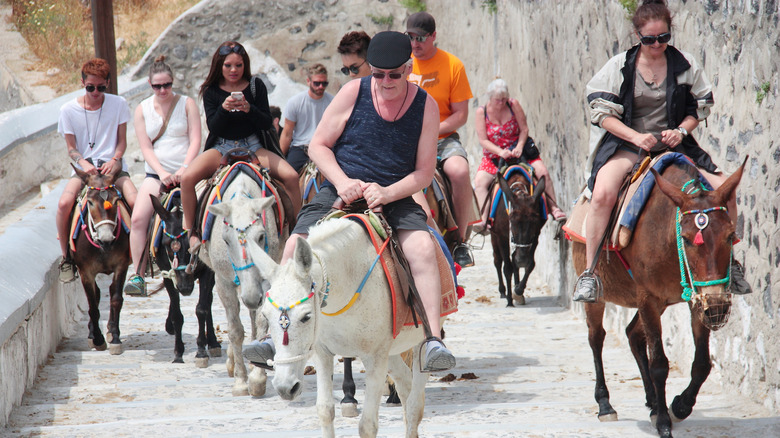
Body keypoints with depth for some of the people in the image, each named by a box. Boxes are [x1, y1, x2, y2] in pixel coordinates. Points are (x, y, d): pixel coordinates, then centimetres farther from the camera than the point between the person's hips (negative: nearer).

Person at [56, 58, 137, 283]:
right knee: (64, 203, -28)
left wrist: (115, 159, -13)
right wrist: (83, 163, -17)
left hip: (113, 166, 0)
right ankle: (66, 258, -8)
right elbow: (71, 147, 4)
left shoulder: (118, 104, 3)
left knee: (135, 201, -28)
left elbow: (122, 141, 7)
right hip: (84, 167, 0)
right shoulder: (69, 110, 2)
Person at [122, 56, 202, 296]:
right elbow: (145, 147, 2)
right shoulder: (143, 109, 9)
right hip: (156, 174, 1)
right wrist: (162, 173, -14)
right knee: (138, 218, -20)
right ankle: (138, 276, -19)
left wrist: (184, 169, -17)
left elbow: (195, 140, -2)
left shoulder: (187, 104, 6)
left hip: (185, 174, -1)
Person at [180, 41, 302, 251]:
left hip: (252, 145, 0)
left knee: (291, 176, -22)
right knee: (187, 178, -27)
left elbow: (266, 123, -2)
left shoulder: (256, 86, 2)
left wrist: (249, 109, -22)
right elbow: (213, 126, -6)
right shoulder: (211, 90, 2)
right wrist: (224, 108, -26)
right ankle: (192, 233, -11)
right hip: (221, 147, 0)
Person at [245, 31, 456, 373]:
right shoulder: (354, 93, -4)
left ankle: (432, 342, -28)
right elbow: (318, 145, 1)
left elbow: (424, 172, -2)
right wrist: (342, 182, -16)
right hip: (340, 194, 1)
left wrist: (388, 193, -20)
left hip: (395, 200, -1)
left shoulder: (426, 106, -3)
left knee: (423, 247, -28)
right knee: (296, 247, -19)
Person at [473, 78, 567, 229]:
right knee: (479, 181, -24)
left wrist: (519, 147, -20)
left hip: (518, 151, 0)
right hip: (494, 155, 0)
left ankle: (553, 208, -7)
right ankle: (484, 219, -29)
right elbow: (483, 140, -11)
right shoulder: (482, 112, -7)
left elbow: (524, 129, -3)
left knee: (542, 172, -19)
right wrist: (500, 152, -25)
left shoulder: (513, 105, -7)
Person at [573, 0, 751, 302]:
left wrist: (681, 131, -11)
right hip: (626, 143, -2)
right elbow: (603, 113, -4)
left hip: (673, 144, 3)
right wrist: (637, 137, -19)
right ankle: (589, 272, -25)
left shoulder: (685, 66, 3)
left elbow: (700, 107, 10)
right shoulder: (619, 66, -2)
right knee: (603, 193, -33)